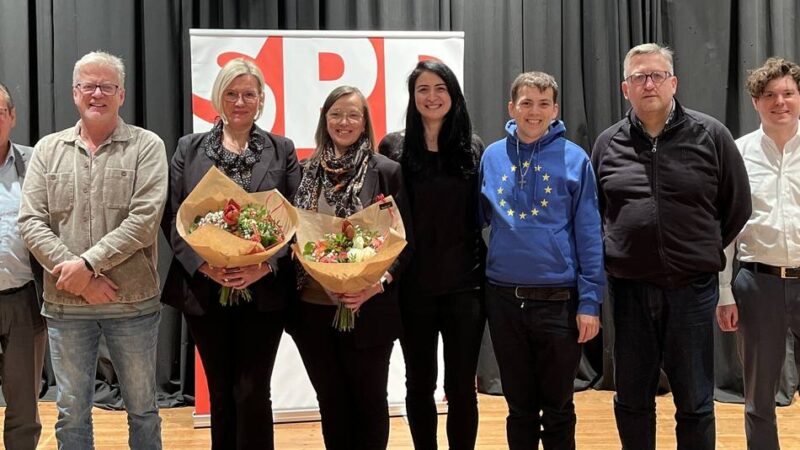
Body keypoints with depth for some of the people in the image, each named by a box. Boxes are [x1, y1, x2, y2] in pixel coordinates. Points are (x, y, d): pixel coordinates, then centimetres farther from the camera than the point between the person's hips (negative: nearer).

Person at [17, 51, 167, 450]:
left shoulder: (146, 147, -1)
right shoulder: (48, 150, 7)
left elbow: (144, 220, -12)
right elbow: (31, 222, -1)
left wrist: (87, 263, -18)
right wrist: (79, 277, -12)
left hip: (133, 302, -2)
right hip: (65, 303, 2)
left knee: (142, 409, 11)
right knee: (71, 413, 11)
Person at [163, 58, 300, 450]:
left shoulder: (281, 150, 7)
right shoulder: (189, 149, 8)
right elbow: (175, 216, 2)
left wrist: (266, 264, -15)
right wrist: (203, 263, -14)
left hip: (264, 290, -1)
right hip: (205, 289, 1)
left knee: (253, 392, -3)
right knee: (220, 392, 10)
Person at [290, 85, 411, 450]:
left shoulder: (387, 172, -2)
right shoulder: (307, 172, 7)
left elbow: (403, 239, -3)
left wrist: (379, 282, -18)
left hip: (367, 308, -3)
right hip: (313, 307, 3)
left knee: (369, 400, 9)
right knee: (330, 400, 14)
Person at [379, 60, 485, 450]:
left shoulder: (473, 149, 5)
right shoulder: (393, 147, 2)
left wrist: (487, 273, 3)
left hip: (464, 285, 0)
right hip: (413, 286, 0)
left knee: (461, 385, 4)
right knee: (419, 383, 10)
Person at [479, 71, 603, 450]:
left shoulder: (574, 160, -4)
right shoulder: (491, 157, 3)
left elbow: (589, 235, -5)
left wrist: (590, 302, -9)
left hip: (559, 301, -2)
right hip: (503, 300, 2)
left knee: (557, 409, 10)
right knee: (519, 407, 15)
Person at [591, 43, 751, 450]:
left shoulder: (710, 135, -2)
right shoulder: (608, 143, 5)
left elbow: (737, 207, 6)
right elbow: (593, 212, 16)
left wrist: (703, 252, 7)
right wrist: (614, 254, 8)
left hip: (692, 288, -2)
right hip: (628, 288, 2)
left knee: (695, 404, 8)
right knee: (632, 401, 13)